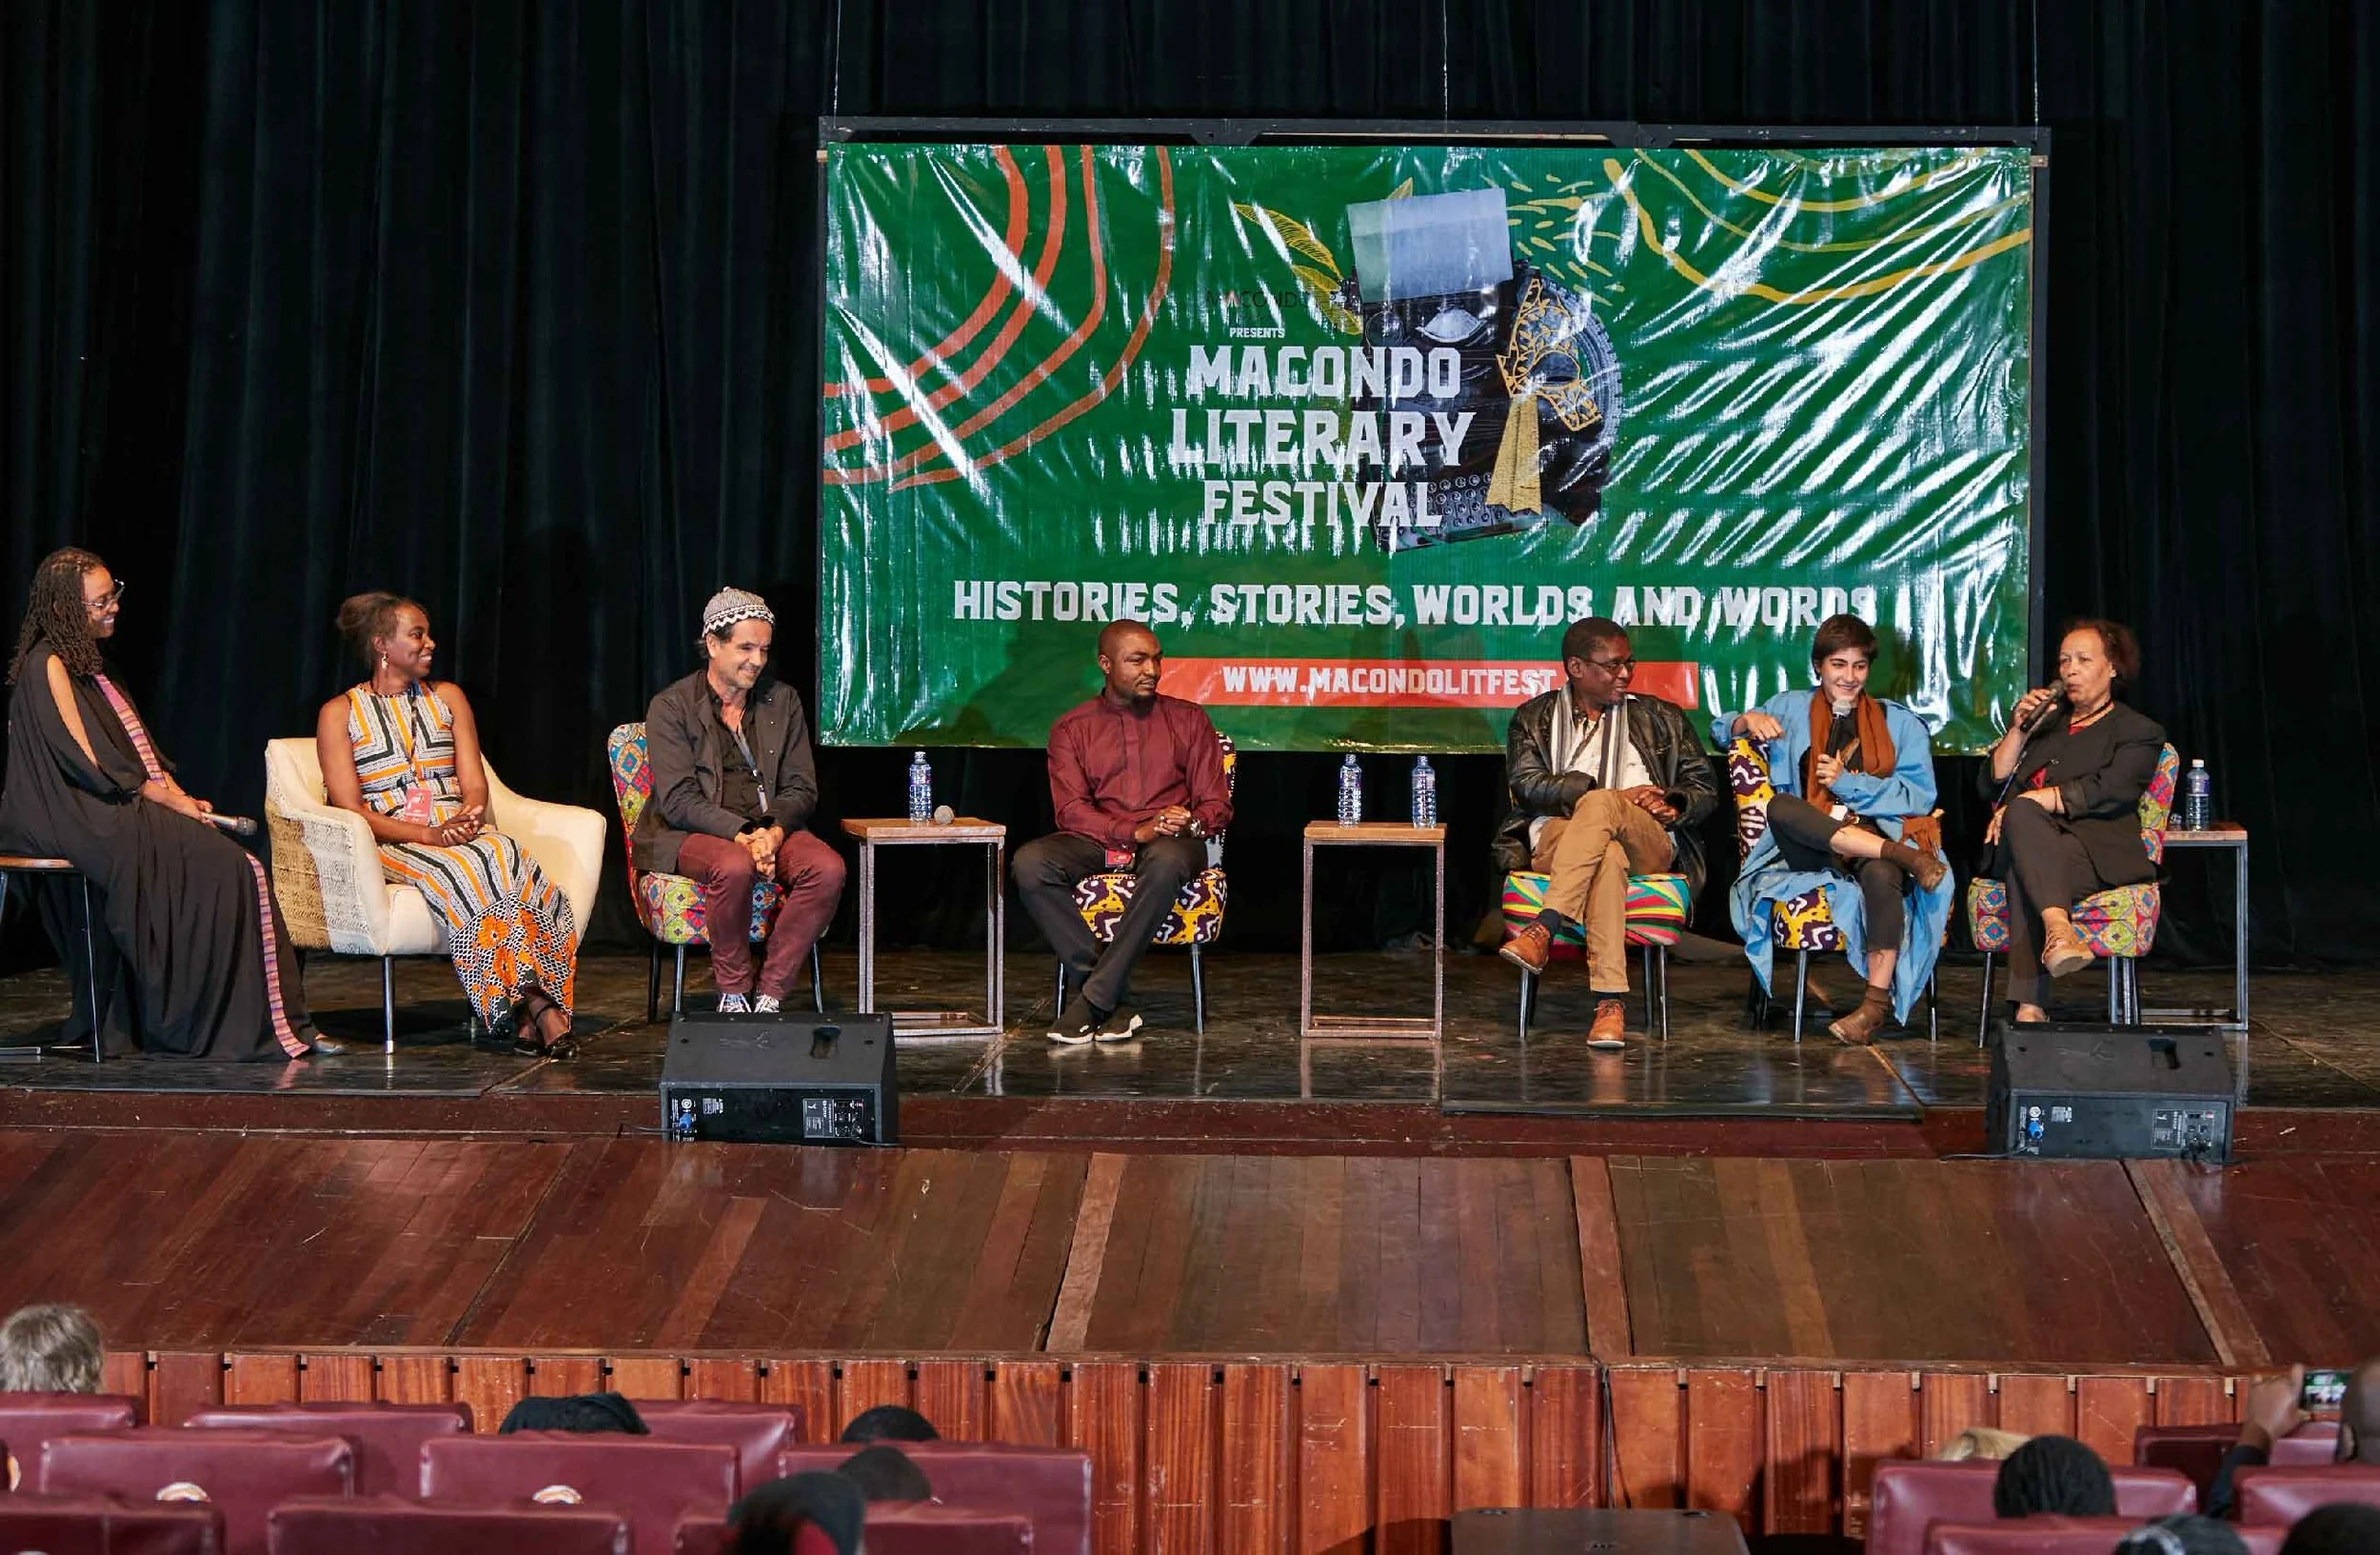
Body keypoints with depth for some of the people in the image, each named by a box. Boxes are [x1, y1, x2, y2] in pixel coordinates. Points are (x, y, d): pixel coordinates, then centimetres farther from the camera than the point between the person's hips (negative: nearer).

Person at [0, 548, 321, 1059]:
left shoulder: (91, 662, 20)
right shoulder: (48, 666, -8)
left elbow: (138, 749, 20)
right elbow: (87, 760, -14)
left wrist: (177, 795, 4)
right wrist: (168, 799, -12)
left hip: (124, 809, 9)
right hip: (78, 817, -9)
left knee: (231, 862, -12)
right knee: (216, 866, -22)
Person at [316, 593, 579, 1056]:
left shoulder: (447, 697, 18)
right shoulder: (339, 713, 5)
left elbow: (474, 784, 12)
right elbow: (350, 811, -4)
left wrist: (469, 817, -13)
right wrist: (428, 835, -17)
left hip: (459, 832, 3)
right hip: (391, 843, -3)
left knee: (506, 857, -34)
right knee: (466, 870, -36)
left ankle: (531, 1008, -43)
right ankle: (536, 1007, -42)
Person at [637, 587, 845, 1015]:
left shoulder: (782, 700, 12)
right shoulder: (671, 707, 0)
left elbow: (802, 788, 8)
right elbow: (679, 800, -10)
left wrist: (773, 831, -14)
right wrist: (741, 835, -24)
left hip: (771, 829, 4)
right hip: (689, 835, -4)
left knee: (828, 868, -27)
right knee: (734, 867, -39)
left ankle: (770, 993, -21)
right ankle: (733, 993, -18)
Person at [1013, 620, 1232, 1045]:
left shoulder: (1188, 719, 14)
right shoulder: (1072, 727, 12)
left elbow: (1216, 803, 10)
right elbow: (1070, 810, -1)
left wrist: (1190, 823, -15)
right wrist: (1133, 831, -18)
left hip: (1169, 843, -1)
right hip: (1095, 841, 1)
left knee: (1168, 861, -40)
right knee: (1029, 863, -31)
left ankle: (1093, 998, -35)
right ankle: (1113, 999, -30)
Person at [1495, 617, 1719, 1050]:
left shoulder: (1660, 719, 24)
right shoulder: (1534, 718, 18)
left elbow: (1704, 787, 20)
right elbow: (1527, 783, 0)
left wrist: (1674, 806, -6)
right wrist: (1615, 794, -10)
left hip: (1648, 844, 1)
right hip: (1557, 840, 0)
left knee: (1600, 805, -36)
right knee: (1609, 857, -39)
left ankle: (1543, 932, -48)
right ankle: (1611, 1001, -50)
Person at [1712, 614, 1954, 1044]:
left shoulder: (1899, 722, 20)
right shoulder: (1791, 709, 25)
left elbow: (1919, 795, 7)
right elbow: (1721, 728, 26)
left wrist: (1847, 782, -3)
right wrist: (1749, 721, 2)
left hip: (1878, 836, -1)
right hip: (1810, 845, 1)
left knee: (1881, 874, -39)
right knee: (1779, 808, -34)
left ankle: (1879, 999, -33)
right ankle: (1907, 858, -38)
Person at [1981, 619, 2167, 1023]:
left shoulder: (2138, 732, 15)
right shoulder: (2046, 722, 33)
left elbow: (2105, 792, -5)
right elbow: (1993, 784, 21)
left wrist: (2028, 801, -13)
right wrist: (2019, 728, 8)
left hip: (2095, 850, -3)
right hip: (2029, 837, 3)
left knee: (2023, 872, -38)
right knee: (2022, 817, -37)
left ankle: (2029, 1003, -52)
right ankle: (2058, 928, -58)